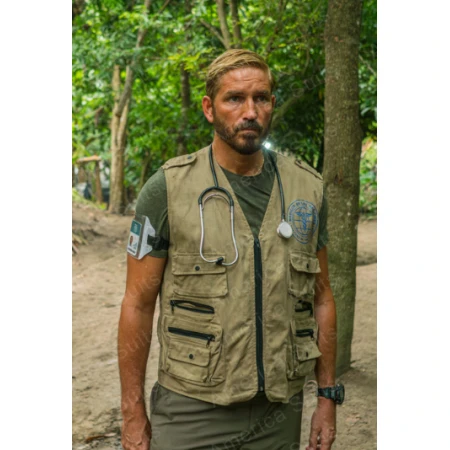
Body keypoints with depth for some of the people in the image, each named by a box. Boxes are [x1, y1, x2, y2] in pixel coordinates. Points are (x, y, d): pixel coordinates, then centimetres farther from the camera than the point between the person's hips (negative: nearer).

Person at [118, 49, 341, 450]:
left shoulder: (307, 188, 3)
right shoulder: (168, 189, -8)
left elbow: (321, 297, 9)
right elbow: (139, 304, -5)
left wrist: (328, 396, 8)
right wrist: (133, 415, -5)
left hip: (280, 414, 3)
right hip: (192, 413, -3)